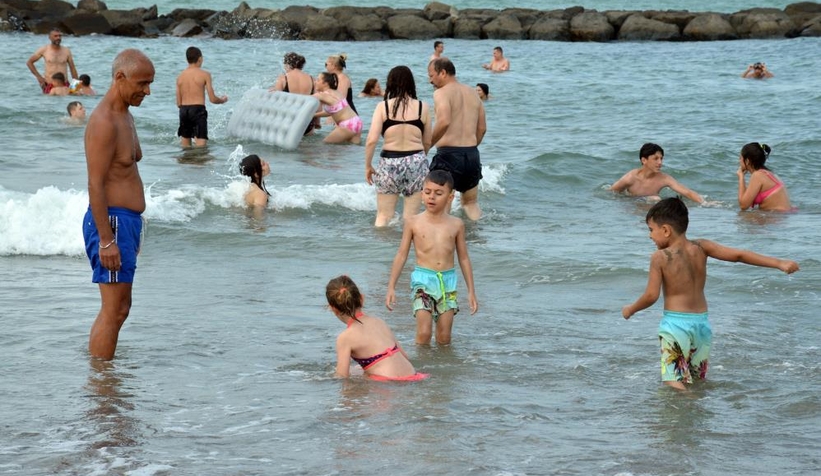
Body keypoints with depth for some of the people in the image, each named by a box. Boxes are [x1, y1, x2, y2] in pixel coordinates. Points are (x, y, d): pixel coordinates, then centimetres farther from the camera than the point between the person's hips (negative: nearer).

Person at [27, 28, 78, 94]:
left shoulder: (66, 51, 6)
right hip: (49, 86, -2)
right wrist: (38, 76, 0)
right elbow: (29, 62, 9)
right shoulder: (44, 50, 1)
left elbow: (73, 69, 11)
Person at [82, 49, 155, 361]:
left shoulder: (125, 116, 15)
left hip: (127, 220, 10)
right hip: (111, 220, -10)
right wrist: (106, 240, -23)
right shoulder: (103, 121, -17)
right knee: (113, 309, -9)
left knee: (120, 308, 14)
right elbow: (95, 185, -21)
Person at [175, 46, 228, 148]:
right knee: (201, 145, -10)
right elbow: (212, 99, -3)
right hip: (198, 110, -5)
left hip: (183, 110, 5)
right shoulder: (204, 74, -2)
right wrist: (222, 100, 18)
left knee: (185, 147, 13)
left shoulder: (180, 76, 10)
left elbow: (178, 103, 10)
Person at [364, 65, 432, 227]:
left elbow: (371, 140, -9)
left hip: (389, 162, -1)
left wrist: (368, 166, 4)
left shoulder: (383, 107, -4)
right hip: (416, 162, 1)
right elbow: (428, 142, 8)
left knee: (383, 217, 9)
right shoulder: (422, 107, 0)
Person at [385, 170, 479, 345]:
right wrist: (391, 287, 1)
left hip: (448, 281, 2)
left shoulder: (456, 225, 5)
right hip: (423, 279, -2)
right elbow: (401, 255, 4)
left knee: (444, 336, 5)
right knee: (423, 333, -11)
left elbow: (464, 258, 12)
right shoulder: (413, 222, 0)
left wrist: (471, 291, 11)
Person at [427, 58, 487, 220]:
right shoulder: (472, 93, 14)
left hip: (449, 153, -7)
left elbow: (444, 121, -26)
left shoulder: (442, 93, -8)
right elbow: (482, 128, 16)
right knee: (471, 203, 21)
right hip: (472, 154, 7)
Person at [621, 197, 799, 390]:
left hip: (675, 324, -5)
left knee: (674, 384, -9)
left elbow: (651, 296, -11)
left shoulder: (660, 257, -10)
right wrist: (779, 263, 1)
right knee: (697, 380, 17)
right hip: (702, 323, 5)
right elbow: (738, 255, -1)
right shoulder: (700, 248, 1)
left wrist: (630, 309, 8)